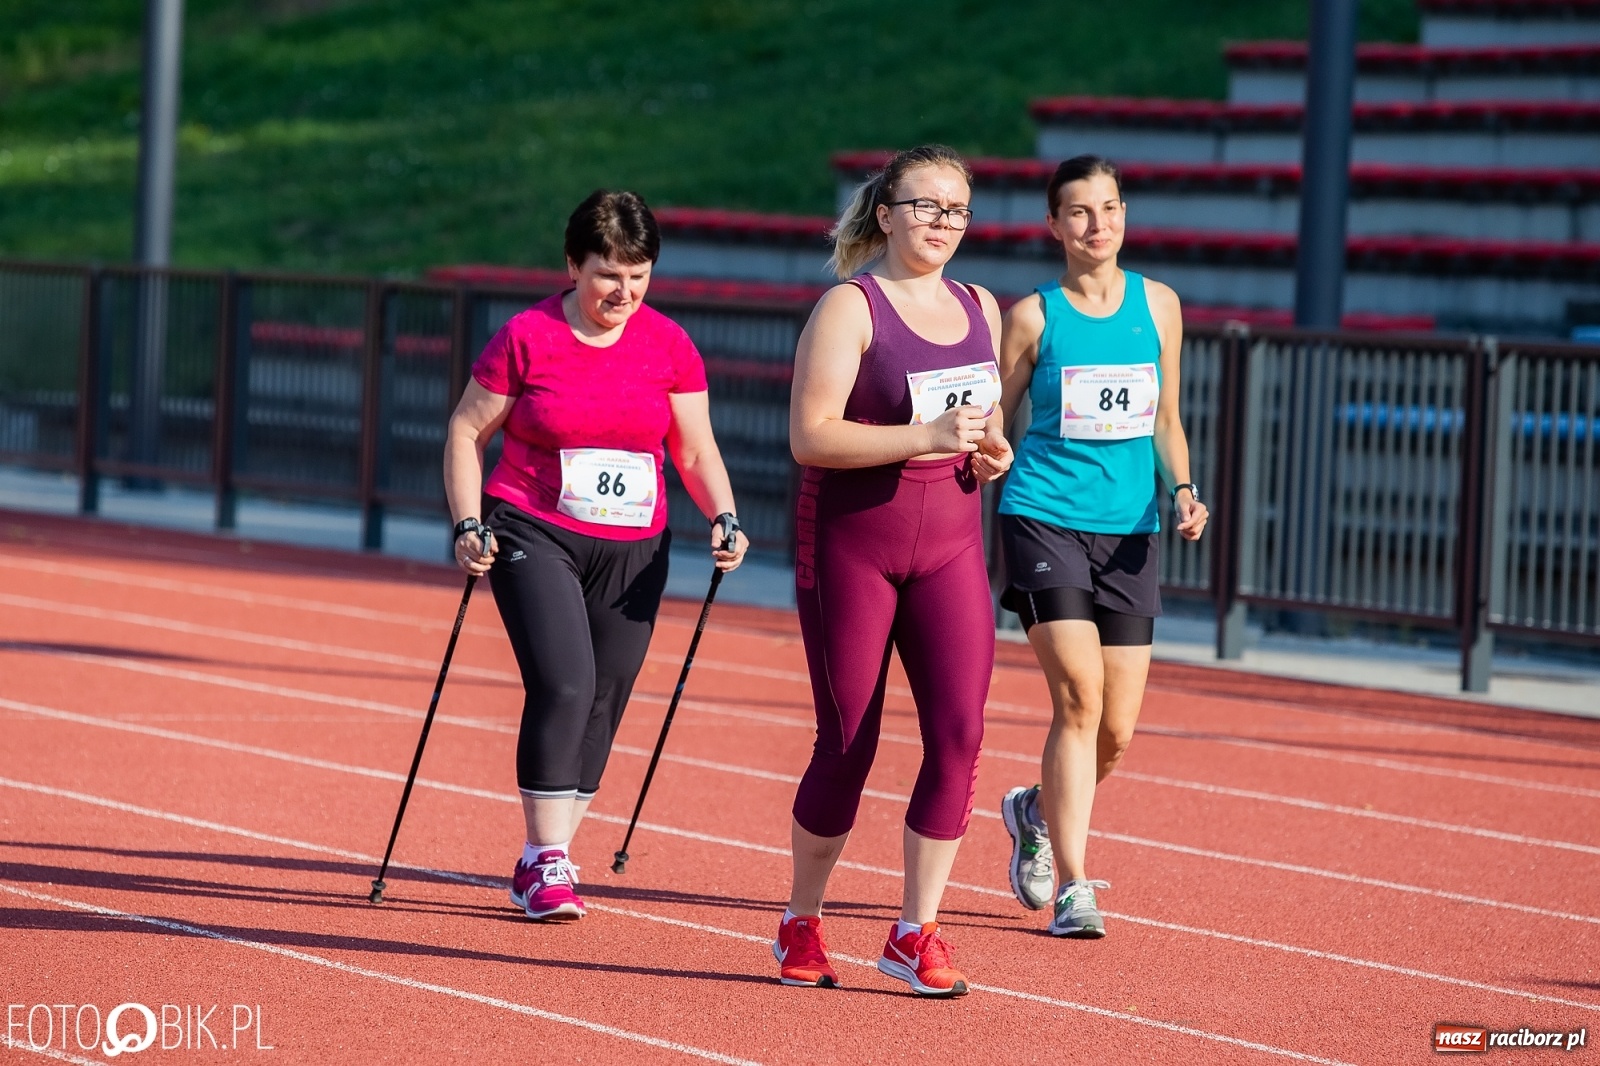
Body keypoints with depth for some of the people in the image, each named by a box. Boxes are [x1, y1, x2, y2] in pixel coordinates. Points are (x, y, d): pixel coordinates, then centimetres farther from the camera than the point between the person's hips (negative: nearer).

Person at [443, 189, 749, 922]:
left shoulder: (669, 345, 4)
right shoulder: (526, 338, -4)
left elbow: (695, 450, 9)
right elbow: (467, 431, 3)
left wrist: (723, 519, -8)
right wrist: (469, 525, -8)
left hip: (632, 551, 4)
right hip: (534, 536, -4)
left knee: (603, 705, 5)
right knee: (563, 686, -19)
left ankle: (543, 863, 18)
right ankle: (546, 863, -10)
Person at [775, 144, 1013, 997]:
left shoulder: (979, 310, 11)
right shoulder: (850, 308, -8)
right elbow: (810, 436, -17)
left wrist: (990, 453, 2)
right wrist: (924, 437, -23)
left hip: (949, 544, 5)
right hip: (851, 544, -5)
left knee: (958, 733, -9)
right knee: (848, 745, 1)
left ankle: (916, 933, 0)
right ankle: (801, 925, 21)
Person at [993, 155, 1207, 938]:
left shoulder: (1157, 305, 9)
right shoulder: (1034, 316, 0)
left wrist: (1182, 489, 2)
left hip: (1129, 528, 4)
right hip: (1044, 515, -4)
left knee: (1116, 733, 3)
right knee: (1078, 695, -17)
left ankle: (1038, 811, 35)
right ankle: (1072, 888, -9)